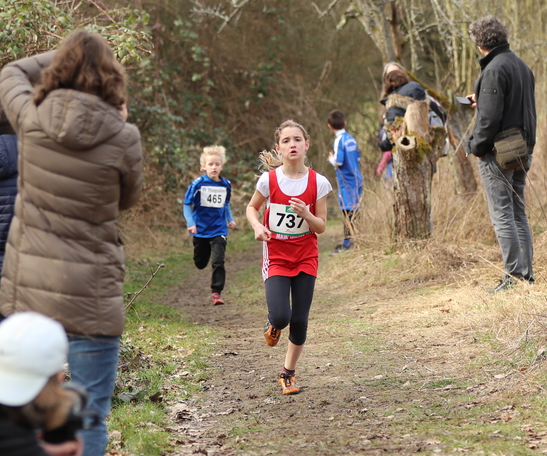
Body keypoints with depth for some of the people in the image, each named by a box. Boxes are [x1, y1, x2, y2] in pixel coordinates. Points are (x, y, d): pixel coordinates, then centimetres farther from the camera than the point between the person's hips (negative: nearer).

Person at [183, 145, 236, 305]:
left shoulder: (226, 185, 1)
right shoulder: (198, 184, -10)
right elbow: (187, 205, -7)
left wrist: (230, 219, 9)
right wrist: (191, 223, -19)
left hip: (219, 230, 1)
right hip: (200, 230, -1)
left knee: (218, 262, -15)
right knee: (200, 264, 15)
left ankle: (216, 292, -8)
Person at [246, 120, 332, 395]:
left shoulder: (318, 183, -7)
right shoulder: (269, 180, -9)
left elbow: (321, 227, -2)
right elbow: (252, 208, 9)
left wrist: (306, 215, -22)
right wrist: (257, 226, -12)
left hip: (306, 258, 1)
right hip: (276, 256, -1)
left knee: (300, 321, 3)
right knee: (281, 316, -18)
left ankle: (288, 373, 24)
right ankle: (273, 326, 21)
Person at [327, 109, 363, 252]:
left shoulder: (339, 141, -14)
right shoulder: (351, 139, 10)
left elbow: (339, 161, -19)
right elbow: (358, 157, 16)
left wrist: (331, 159, -1)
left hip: (346, 181, -8)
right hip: (356, 178, 8)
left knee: (348, 211, -7)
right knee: (353, 210, 11)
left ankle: (349, 242, -8)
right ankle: (348, 240, 16)